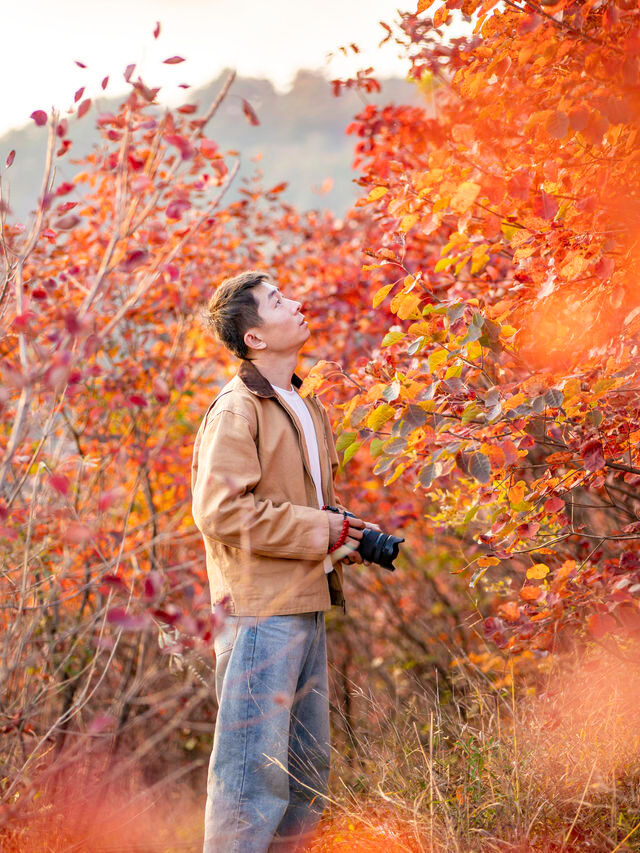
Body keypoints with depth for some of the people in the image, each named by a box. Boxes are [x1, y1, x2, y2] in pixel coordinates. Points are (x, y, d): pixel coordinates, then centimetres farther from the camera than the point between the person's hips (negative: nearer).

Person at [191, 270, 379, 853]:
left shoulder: (306, 407, 17)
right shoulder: (237, 409, -11)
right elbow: (219, 510, -21)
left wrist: (345, 533, 8)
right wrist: (318, 532, -16)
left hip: (308, 604, 9)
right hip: (262, 609, -9)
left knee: (308, 768, 15)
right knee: (255, 765, -8)